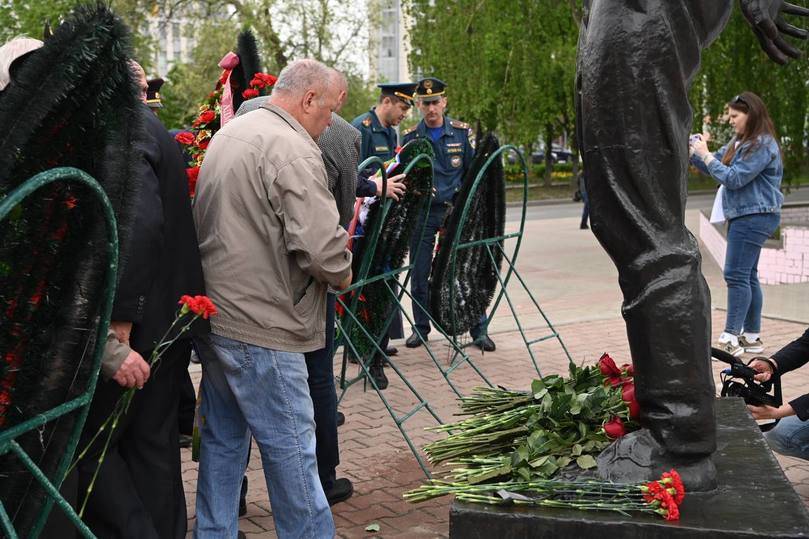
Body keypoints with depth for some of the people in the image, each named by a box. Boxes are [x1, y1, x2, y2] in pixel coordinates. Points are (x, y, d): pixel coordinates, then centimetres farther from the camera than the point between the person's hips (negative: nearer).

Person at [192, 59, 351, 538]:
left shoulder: (226, 135, 13)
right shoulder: (293, 150, -16)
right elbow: (321, 247, -25)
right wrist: (343, 275, -3)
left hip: (214, 315, 9)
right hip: (262, 328, -9)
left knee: (222, 439, 17)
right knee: (292, 448, 2)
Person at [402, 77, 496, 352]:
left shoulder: (462, 132, 2)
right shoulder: (410, 136, 4)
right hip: (422, 213, 1)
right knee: (419, 274, 5)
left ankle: (478, 330, 8)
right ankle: (421, 327, 21)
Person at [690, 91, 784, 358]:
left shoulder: (763, 145, -14)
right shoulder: (739, 142, 15)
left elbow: (734, 178, -18)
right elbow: (713, 166, 19)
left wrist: (706, 155, -11)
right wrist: (691, 151, 4)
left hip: (754, 217, -10)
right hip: (743, 216, 10)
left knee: (736, 274, -11)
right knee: (747, 276, 11)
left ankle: (731, 338, -11)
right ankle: (752, 336, 17)